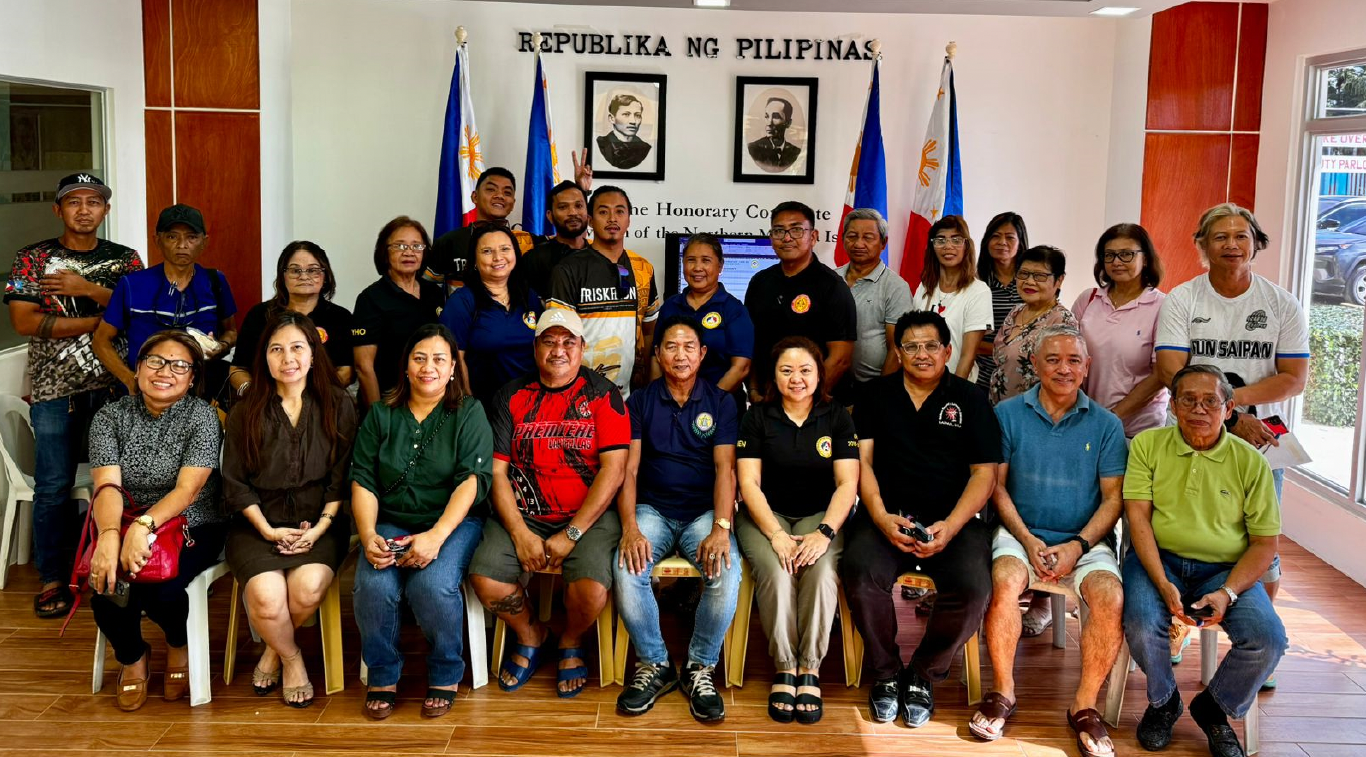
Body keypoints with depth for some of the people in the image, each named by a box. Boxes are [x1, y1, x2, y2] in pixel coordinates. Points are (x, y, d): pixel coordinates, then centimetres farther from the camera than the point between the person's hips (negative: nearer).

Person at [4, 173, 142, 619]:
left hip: (116, 386, 1)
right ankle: (53, 580, 15)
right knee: (53, 488, 2)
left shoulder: (125, 259, 8)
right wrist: (100, 319, -11)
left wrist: (87, 289, -16)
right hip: (56, 388, -1)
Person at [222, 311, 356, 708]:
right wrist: (267, 530, -8)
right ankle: (291, 657, 7)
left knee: (309, 586, -29)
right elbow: (235, 484, 4)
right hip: (259, 524, 0)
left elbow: (342, 477, 2)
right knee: (267, 595, -27)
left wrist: (321, 526, -10)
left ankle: (273, 651, 5)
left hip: (318, 523, 0)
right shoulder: (246, 411, 5)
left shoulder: (338, 406, 4)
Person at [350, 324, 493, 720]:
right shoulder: (381, 415, 11)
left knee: (432, 586, -31)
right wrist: (368, 535, -13)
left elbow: (473, 480, -9)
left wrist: (436, 536, -23)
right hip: (391, 523, 2)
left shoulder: (469, 413, 3)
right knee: (373, 586, -28)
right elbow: (363, 480, 5)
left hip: (453, 521, -2)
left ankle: (445, 676, -5)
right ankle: (383, 676, -2)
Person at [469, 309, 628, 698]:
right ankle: (532, 637, 13)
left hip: (589, 515, -2)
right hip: (522, 514, 3)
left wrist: (571, 535, -14)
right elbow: (496, 470, 2)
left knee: (592, 588, -28)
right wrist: (520, 534, -11)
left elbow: (613, 469, -8)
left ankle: (570, 644, 11)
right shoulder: (512, 397, 6)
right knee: (485, 579, -21)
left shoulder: (602, 395, -1)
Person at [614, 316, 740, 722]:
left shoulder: (721, 402, 5)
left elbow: (725, 468, -6)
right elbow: (629, 469, -1)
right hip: (652, 510, 1)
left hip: (703, 510, -1)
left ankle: (701, 667, -7)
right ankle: (653, 665, -6)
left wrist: (721, 528, -22)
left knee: (726, 573, -31)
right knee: (627, 571, -30)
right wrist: (630, 528, -17)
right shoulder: (640, 401, 7)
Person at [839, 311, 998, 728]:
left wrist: (951, 526, -12)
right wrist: (881, 517, -11)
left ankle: (923, 675, -1)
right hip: (887, 515, 0)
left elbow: (984, 472, 4)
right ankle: (886, 673, -5)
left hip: (952, 519, 0)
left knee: (972, 588, -29)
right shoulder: (877, 396, 14)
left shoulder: (971, 399, 11)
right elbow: (861, 461, 6)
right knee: (860, 573, -31)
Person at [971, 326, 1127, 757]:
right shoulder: (1008, 414, 4)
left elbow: (1112, 498, 3)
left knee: (1110, 597, -27)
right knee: (1005, 580, -32)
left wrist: (1077, 546, -12)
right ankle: (1002, 693, -13)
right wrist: (1029, 541, -11)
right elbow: (997, 485, 2)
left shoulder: (1106, 425, 6)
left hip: (1086, 539, 1)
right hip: (1021, 532, -1)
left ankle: (1085, 706, -9)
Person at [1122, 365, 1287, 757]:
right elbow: (1138, 517, -6)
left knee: (1268, 639, -23)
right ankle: (1163, 701, 5)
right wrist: (1163, 585, -19)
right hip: (1159, 560, -1)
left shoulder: (1250, 461, 2)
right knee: (1142, 625, -30)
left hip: (1227, 569, 1)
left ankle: (1214, 708, 8)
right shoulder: (1148, 445, 1)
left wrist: (1228, 593, -16)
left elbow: (1265, 542, 1)